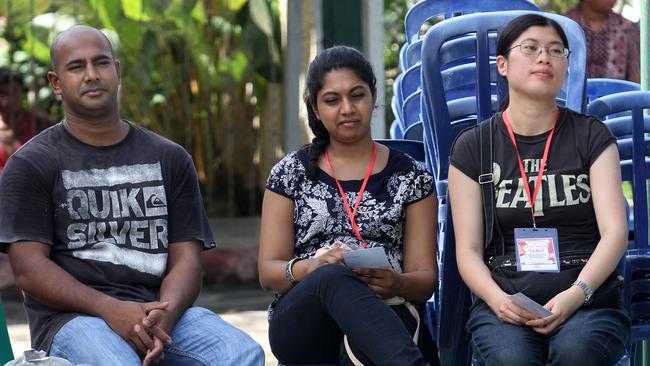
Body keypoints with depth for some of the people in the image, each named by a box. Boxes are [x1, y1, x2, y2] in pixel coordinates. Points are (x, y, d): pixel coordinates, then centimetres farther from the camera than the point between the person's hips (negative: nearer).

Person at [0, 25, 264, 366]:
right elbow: (29, 269, -2)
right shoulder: (30, 164, 8)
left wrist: (164, 316, -15)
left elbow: (186, 258, 9)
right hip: (71, 316, -3)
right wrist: (110, 310, -18)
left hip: (160, 309, 3)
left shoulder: (170, 159, 17)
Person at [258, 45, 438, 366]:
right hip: (300, 323, -1)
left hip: (385, 316, 1)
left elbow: (426, 279, 10)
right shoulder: (290, 173, 15)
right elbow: (268, 272, 8)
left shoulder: (410, 177, 15)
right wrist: (312, 267, -16)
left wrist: (397, 284, -16)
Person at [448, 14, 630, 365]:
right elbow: (468, 250, 6)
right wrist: (497, 300, -17)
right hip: (506, 307, 0)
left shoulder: (591, 136, 11)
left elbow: (615, 232, 0)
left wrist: (577, 294, -19)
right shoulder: (472, 147, 11)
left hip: (588, 303, 0)